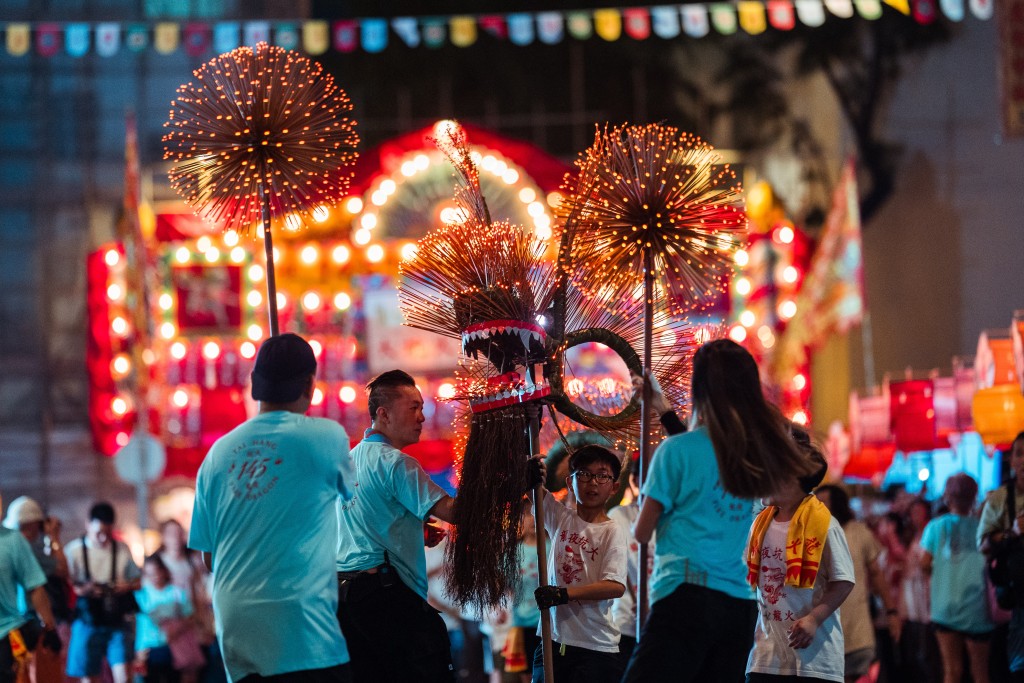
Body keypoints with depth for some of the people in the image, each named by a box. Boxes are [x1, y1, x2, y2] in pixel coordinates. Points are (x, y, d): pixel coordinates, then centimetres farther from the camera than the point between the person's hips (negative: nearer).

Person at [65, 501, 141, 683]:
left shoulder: (122, 549, 5)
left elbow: (137, 580, 13)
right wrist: (83, 590, -22)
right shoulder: (74, 550, -3)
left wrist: (128, 586, -9)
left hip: (117, 620, 1)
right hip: (87, 621, -1)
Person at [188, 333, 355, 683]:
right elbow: (349, 490, 18)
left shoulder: (219, 453, 9)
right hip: (304, 626, -5)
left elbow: (208, 556, 16)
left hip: (237, 631, 5)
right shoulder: (325, 436, -2)